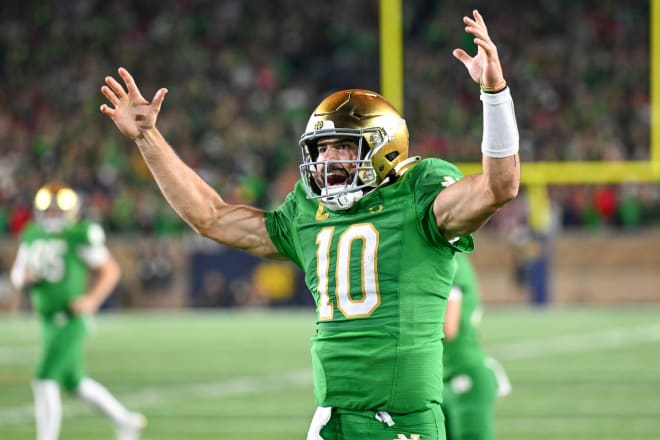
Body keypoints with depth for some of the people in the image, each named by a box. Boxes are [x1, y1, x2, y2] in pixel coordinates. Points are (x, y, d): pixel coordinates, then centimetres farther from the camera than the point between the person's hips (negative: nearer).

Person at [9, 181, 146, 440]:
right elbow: (17, 276, 14)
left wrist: (91, 300, -18)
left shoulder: (79, 236, -13)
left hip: (71, 320, -8)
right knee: (74, 383, 18)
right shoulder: (32, 236, 7)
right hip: (48, 321, 8)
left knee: (44, 381, -15)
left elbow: (110, 271, -7)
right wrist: (25, 278, -9)